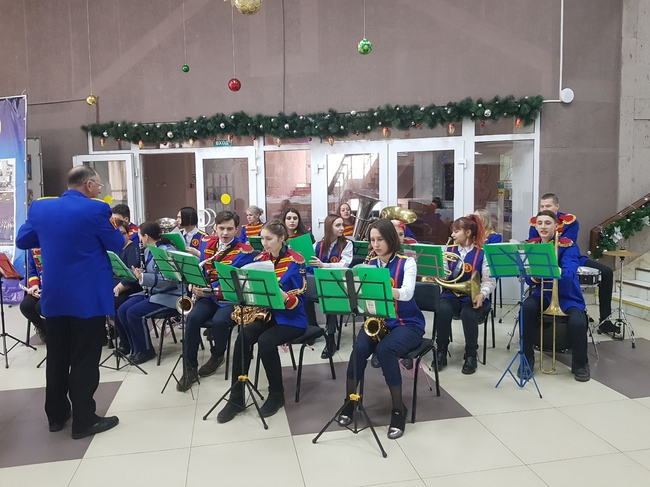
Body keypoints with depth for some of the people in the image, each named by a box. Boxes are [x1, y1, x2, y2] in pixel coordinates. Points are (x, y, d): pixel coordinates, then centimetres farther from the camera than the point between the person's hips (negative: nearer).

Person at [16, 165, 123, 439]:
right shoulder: (96, 209, -14)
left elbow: (22, 241, 14)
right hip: (88, 295, -5)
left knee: (57, 357, 17)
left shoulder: (39, 207, 3)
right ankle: (84, 421, 11)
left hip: (54, 295, 6)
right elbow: (117, 245, -4)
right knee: (85, 359, 3)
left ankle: (56, 415, 29)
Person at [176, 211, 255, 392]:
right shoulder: (206, 242, 7)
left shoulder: (245, 251, -10)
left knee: (219, 321, -32)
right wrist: (195, 283, -6)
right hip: (207, 295, 4)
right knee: (192, 318, -25)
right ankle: (190, 367, -11)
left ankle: (217, 355, 2)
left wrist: (211, 289, -29)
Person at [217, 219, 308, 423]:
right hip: (264, 313, 5)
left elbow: (299, 301, -13)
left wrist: (285, 297, -33)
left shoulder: (295, 261, -11)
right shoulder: (260, 259, 7)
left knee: (266, 341, -30)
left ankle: (277, 395, -7)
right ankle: (236, 398, -12)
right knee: (242, 337, -22)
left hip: (291, 318, -5)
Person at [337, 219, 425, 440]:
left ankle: (398, 408, -14)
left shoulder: (407, 262, -6)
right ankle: (350, 400, -7)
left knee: (385, 349, -32)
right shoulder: (370, 265, 7)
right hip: (378, 320, 3)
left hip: (407, 323, -3)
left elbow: (407, 293, -25)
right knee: (359, 348, -27)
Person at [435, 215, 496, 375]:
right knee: (442, 310, -31)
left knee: (468, 314, -34)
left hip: (472, 296, -2)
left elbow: (489, 280, -5)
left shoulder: (482, 253, -3)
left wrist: (482, 294, -23)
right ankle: (441, 352, -12)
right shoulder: (449, 250, 8)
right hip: (451, 293, 2)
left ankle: (471, 355, -11)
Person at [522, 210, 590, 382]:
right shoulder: (531, 245, 1)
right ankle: (527, 359, -10)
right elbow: (527, 278, -3)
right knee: (527, 309, -29)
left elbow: (568, 274, -26)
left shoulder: (568, 245, -10)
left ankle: (580, 363, 2)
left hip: (567, 296, -2)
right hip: (543, 293, 2)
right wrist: (534, 276, -27)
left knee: (577, 322, -30)